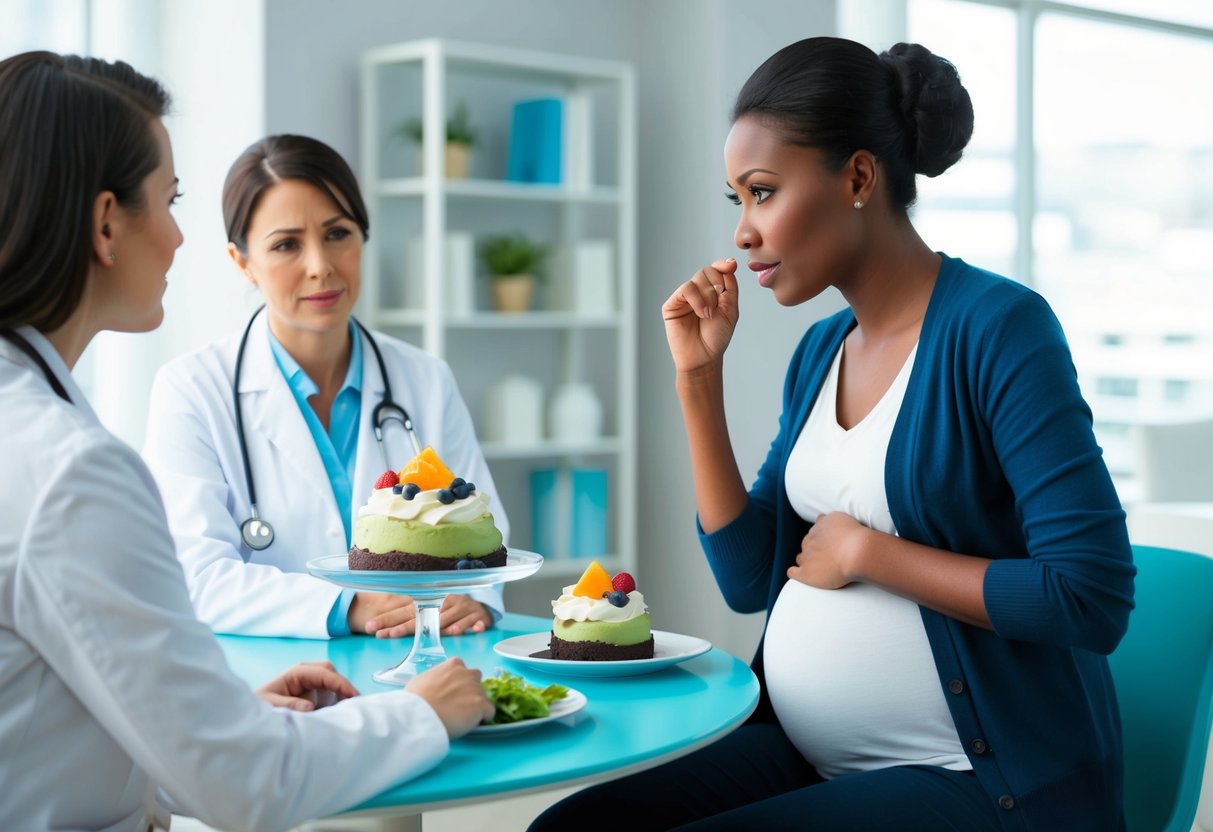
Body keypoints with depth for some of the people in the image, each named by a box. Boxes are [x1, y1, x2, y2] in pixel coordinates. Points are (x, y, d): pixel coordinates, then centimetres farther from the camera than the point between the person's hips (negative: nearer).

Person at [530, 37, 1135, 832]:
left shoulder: (998, 325, -14)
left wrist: (864, 553, -15)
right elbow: (751, 579, 7)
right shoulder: (821, 350, 9)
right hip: (807, 754, 7)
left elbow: (1091, 599, -20)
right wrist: (699, 379, 1)